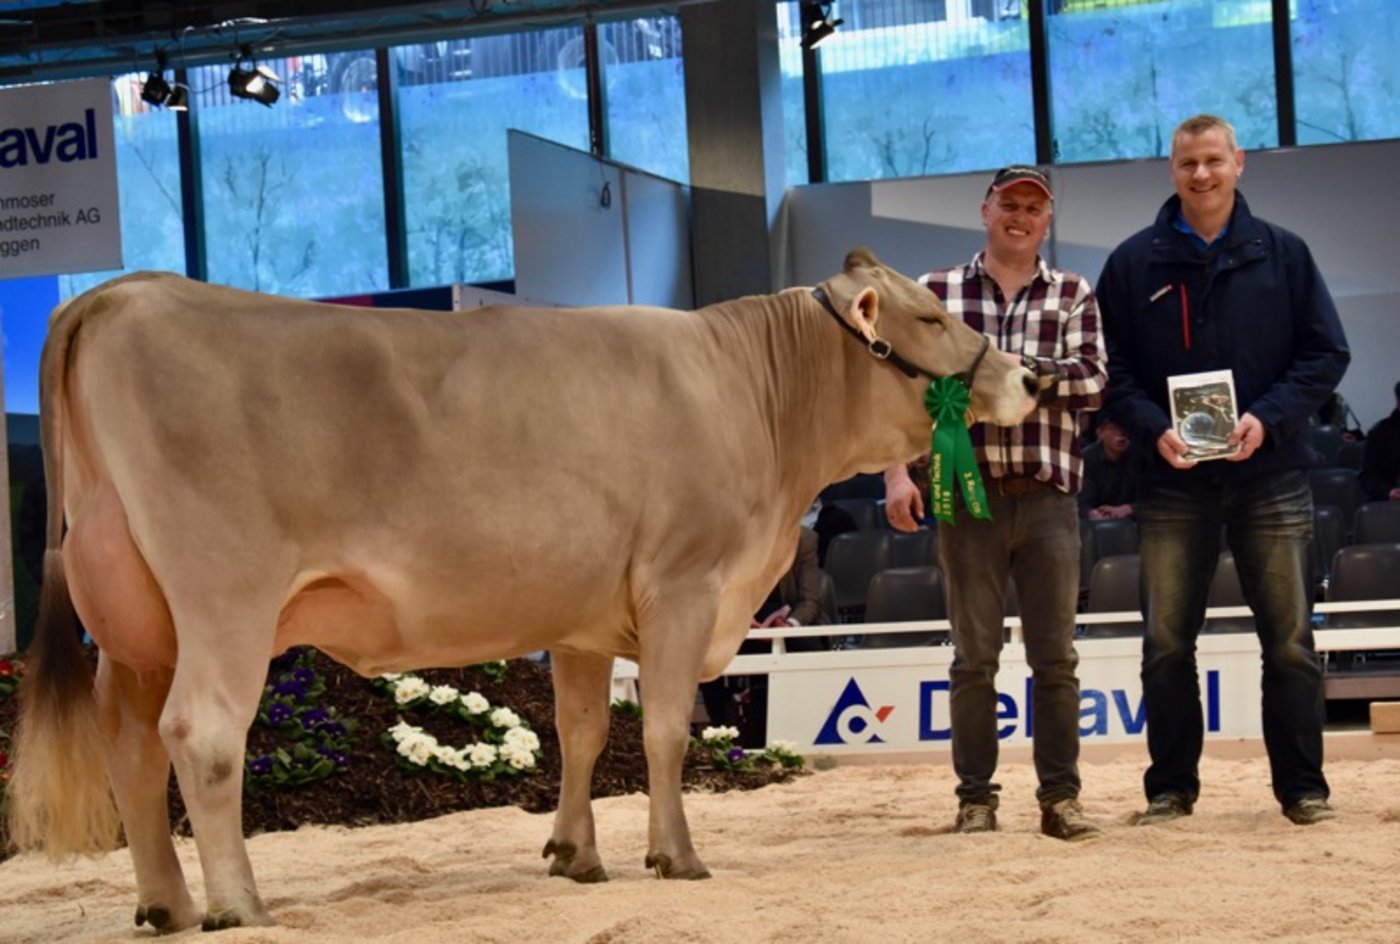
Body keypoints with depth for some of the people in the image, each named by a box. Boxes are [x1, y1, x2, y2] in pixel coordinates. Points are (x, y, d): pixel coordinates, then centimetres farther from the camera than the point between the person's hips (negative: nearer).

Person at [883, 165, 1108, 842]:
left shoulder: (1073, 296, 10)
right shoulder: (935, 294, 8)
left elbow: (1092, 381, -4)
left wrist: (1015, 370, -14)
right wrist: (897, 472, -6)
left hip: (1048, 496, 1)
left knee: (1055, 655, 3)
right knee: (973, 656, 4)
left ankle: (1060, 797, 9)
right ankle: (976, 799, 10)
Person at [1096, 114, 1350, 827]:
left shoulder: (1283, 255, 4)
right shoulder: (1133, 264, 4)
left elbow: (1326, 353, 2)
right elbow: (1111, 368, 3)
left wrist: (1268, 418, -13)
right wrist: (1153, 428, -14)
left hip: (1271, 476, 0)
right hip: (1173, 480, 0)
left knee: (1289, 641, 2)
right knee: (1167, 643, 4)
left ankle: (1302, 787, 10)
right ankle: (1170, 787, 13)